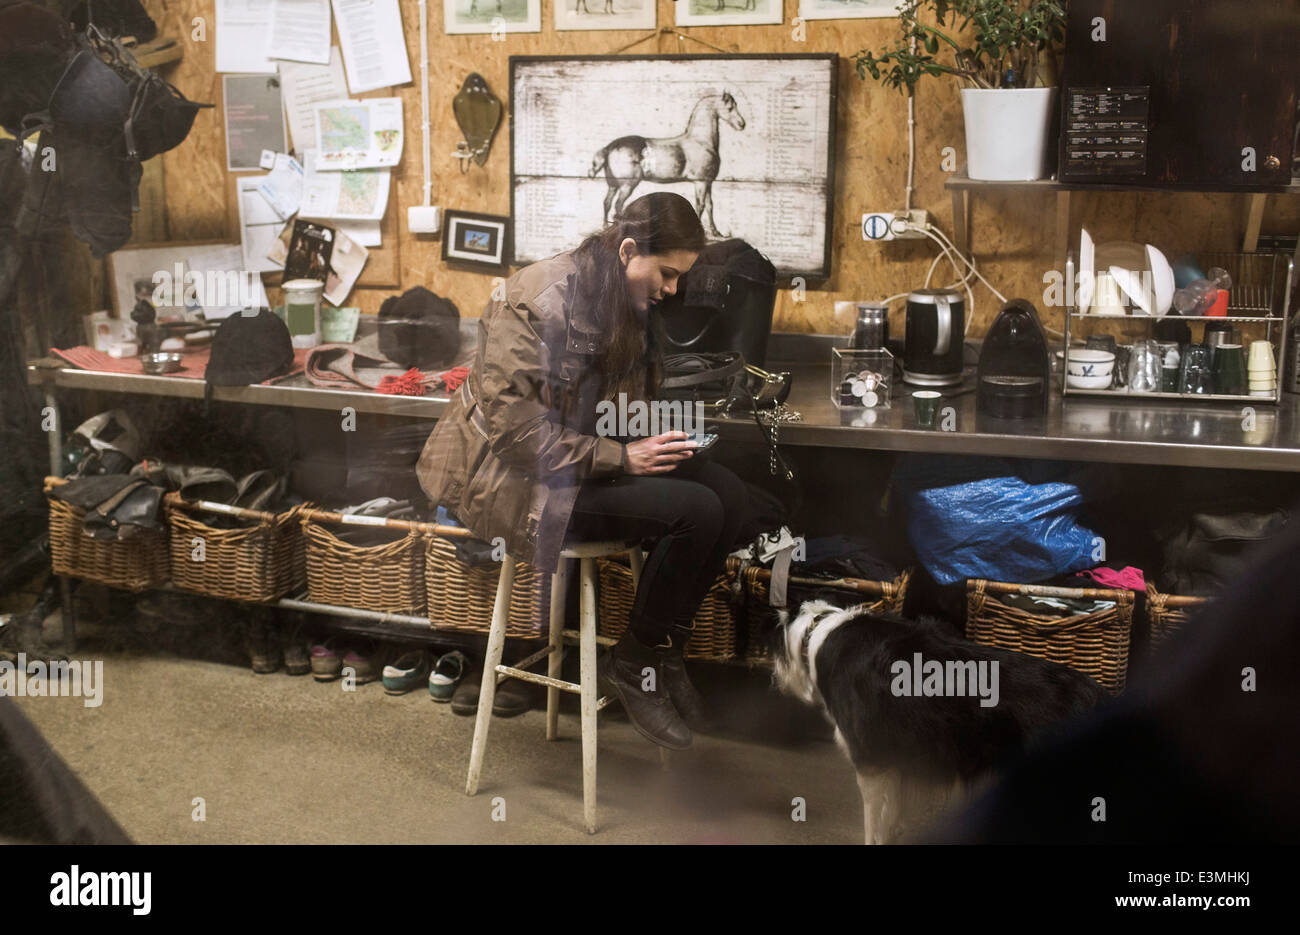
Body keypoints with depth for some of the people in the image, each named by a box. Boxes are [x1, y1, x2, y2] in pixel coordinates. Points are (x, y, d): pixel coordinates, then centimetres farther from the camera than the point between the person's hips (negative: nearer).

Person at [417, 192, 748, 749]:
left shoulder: (626, 305, 8)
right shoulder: (538, 300, -19)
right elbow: (511, 420, -24)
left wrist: (658, 438, -1)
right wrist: (618, 457, -25)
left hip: (589, 461, 9)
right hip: (515, 479, -9)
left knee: (727, 494, -11)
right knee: (695, 511, -24)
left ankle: (663, 653, 3)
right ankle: (632, 665, -3)